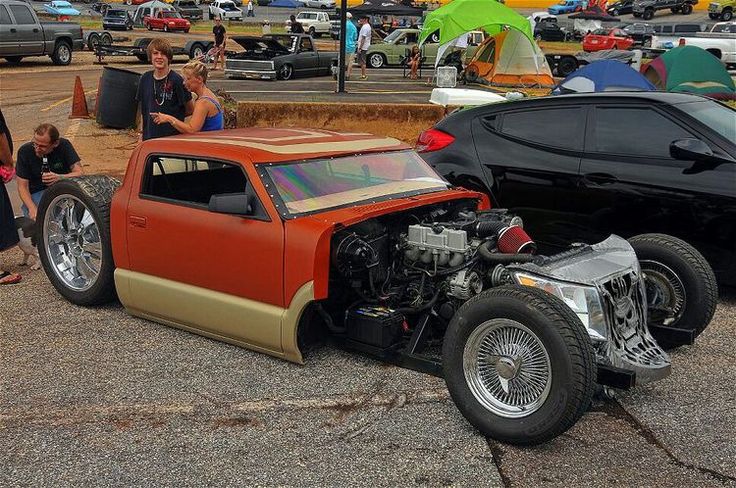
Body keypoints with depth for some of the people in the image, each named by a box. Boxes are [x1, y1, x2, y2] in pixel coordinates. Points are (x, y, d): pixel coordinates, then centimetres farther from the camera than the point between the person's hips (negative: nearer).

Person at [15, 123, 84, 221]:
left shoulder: (64, 146, -13)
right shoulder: (25, 151, -12)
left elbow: (80, 173, -19)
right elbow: (22, 186, -11)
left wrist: (59, 178, -40)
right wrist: (32, 209, -28)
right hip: (37, 192, -1)